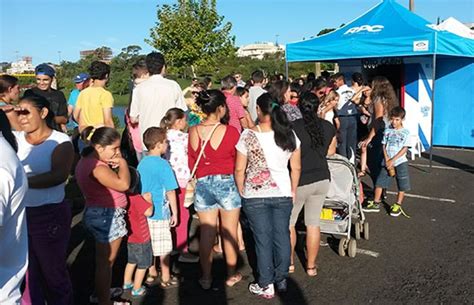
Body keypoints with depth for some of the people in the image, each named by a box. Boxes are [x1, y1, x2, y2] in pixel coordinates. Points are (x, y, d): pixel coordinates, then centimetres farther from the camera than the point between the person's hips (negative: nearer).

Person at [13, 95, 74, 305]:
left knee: (53, 271, 12)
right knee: (26, 271, 18)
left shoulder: (60, 142, -10)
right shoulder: (15, 139, 4)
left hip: (49, 217, -4)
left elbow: (58, 176, -26)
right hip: (19, 214, 4)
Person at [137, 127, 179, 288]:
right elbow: (170, 191, -14)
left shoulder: (141, 163, 3)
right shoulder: (163, 164, -16)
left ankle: (151, 273, 31)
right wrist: (175, 212, -5)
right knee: (163, 247, 5)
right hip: (160, 212, -7)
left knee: (149, 244, 18)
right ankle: (165, 278, 15)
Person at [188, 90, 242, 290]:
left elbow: (191, 162, 8)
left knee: (206, 233, 12)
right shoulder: (230, 131, -14)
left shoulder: (193, 132, -2)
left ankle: (206, 278, 23)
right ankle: (231, 275, 26)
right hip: (228, 183, -3)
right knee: (230, 233, 12)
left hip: (203, 185, 3)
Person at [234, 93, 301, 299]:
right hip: (283, 194, 3)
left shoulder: (248, 136, -13)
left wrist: (242, 192, 7)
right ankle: (281, 280, 28)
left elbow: (239, 170, -8)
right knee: (282, 236, 15)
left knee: (263, 239, 7)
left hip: (255, 196, -2)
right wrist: (293, 191, 17)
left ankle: (266, 286, 18)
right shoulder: (289, 135, -3)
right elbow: (296, 168, 3)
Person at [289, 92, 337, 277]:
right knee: (313, 224, 12)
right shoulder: (328, 127, 0)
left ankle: (289, 263, 21)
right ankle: (311, 266, 20)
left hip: (300, 182, -4)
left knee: (288, 222, 13)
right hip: (322, 179, 5)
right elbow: (331, 151, 12)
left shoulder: (293, 127, -16)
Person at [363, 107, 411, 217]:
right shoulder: (387, 131, 5)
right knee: (380, 181, 4)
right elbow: (384, 146, 5)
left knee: (402, 185, 2)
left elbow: (404, 149, -9)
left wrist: (392, 160, -14)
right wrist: (387, 159, -9)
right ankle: (376, 204, 14)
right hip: (387, 161, 3)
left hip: (400, 162, -3)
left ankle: (398, 205, 17)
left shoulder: (405, 132, -5)